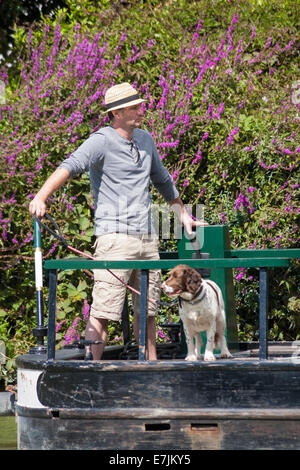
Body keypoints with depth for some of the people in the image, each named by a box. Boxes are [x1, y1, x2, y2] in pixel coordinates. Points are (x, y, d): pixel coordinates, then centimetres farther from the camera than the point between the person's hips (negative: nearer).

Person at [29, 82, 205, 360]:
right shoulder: (102, 141, -9)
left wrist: (182, 214, 42)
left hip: (147, 238, 7)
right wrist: (41, 196, -43)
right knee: (103, 312, -12)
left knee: (147, 310, 13)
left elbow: (162, 180, 32)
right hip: (115, 237, -7)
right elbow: (71, 165, -26)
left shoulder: (145, 139, 15)